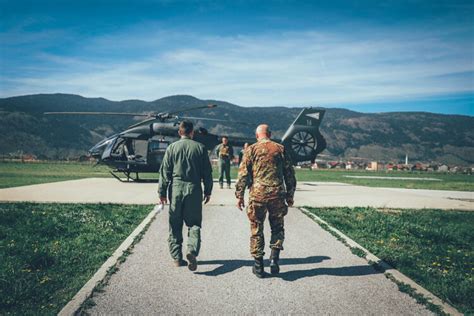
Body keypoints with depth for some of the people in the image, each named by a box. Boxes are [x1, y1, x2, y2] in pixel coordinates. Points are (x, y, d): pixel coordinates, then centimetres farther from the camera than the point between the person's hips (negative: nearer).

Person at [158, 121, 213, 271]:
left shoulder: (172, 148, 3)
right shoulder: (200, 148, 3)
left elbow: (165, 171, 2)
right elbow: (207, 172, 4)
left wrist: (162, 192, 7)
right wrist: (208, 191, 12)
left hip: (176, 188, 1)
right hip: (194, 189, 0)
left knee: (175, 225, 10)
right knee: (194, 224, 7)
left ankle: (177, 257, 13)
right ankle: (192, 251, -14)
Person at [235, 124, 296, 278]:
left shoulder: (251, 150, 3)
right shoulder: (280, 149, 8)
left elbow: (243, 174, -2)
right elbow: (290, 174, 9)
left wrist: (239, 196, 4)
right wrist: (290, 196, 16)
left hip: (257, 194, -1)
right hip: (277, 194, 1)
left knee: (256, 230, 9)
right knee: (277, 228, 17)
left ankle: (258, 265, 13)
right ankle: (274, 258, 4)